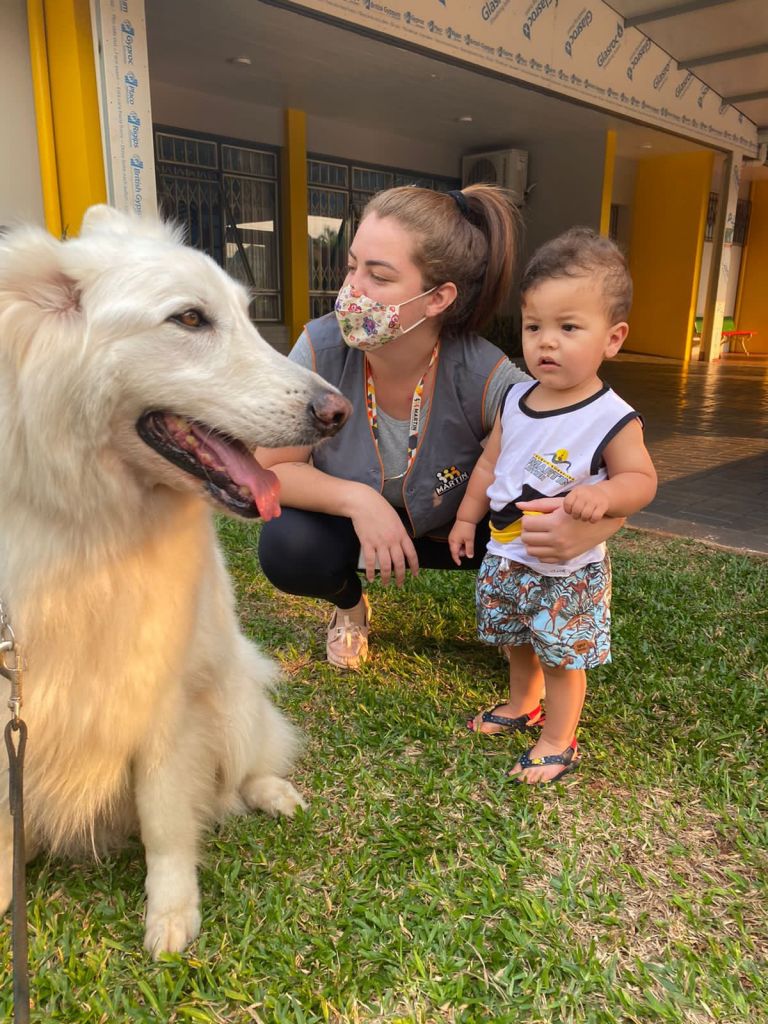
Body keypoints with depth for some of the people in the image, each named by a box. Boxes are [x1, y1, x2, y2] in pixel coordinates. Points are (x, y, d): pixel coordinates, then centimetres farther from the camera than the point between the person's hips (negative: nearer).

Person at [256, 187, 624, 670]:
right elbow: (266, 468, -19)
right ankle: (350, 604, 9)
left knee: (544, 531, -25)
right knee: (286, 545, -29)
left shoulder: (486, 379, -31)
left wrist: (586, 527, -52)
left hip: (450, 529, 0)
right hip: (348, 521, 1)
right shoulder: (322, 349, -28)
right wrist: (356, 498, -37)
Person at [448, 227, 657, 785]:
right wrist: (468, 516, 12)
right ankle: (522, 705, 51)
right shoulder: (515, 399, -3)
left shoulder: (613, 419, -20)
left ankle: (558, 743, 32)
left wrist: (604, 493, -34)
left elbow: (641, 479, -13)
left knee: (562, 657, 10)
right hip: (505, 558, 6)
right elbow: (490, 463, 9)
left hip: (566, 572, -6)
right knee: (518, 642, 25)